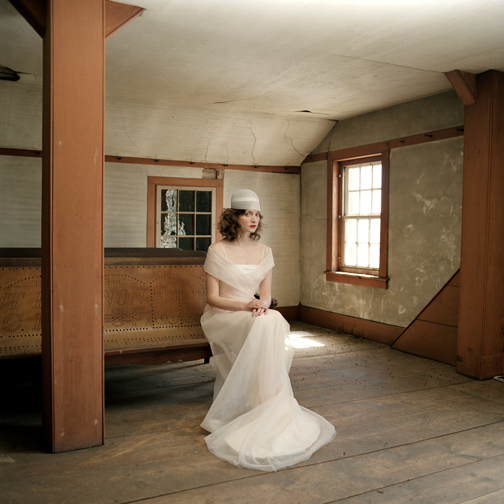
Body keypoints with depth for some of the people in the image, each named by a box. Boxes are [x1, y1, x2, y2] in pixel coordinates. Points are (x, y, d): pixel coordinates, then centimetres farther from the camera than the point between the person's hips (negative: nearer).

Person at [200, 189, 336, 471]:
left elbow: (266, 294, 7)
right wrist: (244, 306, -22)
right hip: (221, 316, -4)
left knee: (277, 322, -29)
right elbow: (212, 298, -8)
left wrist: (262, 304, -17)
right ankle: (266, 406, -22)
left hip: (254, 315, 5)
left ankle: (271, 409, -18)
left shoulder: (264, 252, 8)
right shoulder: (218, 251, -7)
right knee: (264, 325, -34)